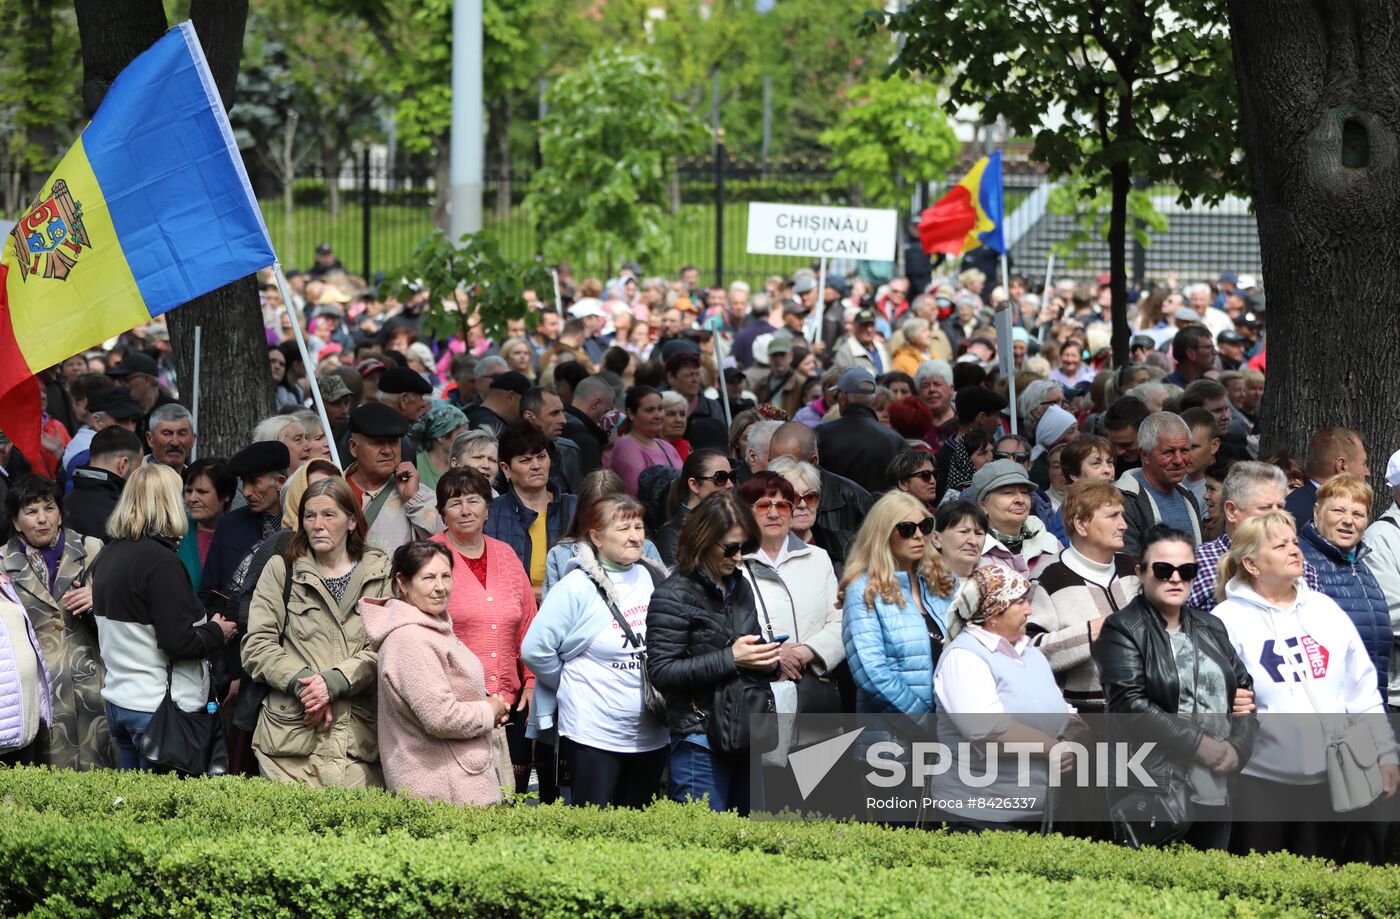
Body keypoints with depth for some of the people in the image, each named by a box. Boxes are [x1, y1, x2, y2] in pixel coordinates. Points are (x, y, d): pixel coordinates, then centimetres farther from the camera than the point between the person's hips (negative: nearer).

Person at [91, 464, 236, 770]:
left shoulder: (108, 556, 9)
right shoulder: (160, 561, -17)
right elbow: (179, 642, -20)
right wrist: (216, 632, -1)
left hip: (117, 698, 8)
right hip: (156, 707, -8)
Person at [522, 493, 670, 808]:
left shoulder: (655, 579, 6)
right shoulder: (577, 588, -10)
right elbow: (535, 651, -11)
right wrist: (573, 684, -1)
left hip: (652, 735, 5)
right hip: (594, 735, -5)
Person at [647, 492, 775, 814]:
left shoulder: (739, 587, 14)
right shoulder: (673, 596, -8)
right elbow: (661, 672, -14)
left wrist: (766, 660, 2)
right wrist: (730, 659, -19)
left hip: (747, 736, 7)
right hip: (700, 739, -7)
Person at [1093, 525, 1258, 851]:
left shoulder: (1210, 628, 19)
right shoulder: (1123, 631, -2)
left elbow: (1245, 687, 19)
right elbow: (1130, 705, -13)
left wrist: (1239, 745, 0)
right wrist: (1199, 745, -15)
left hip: (1216, 793, 7)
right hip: (1155, 790, -7)